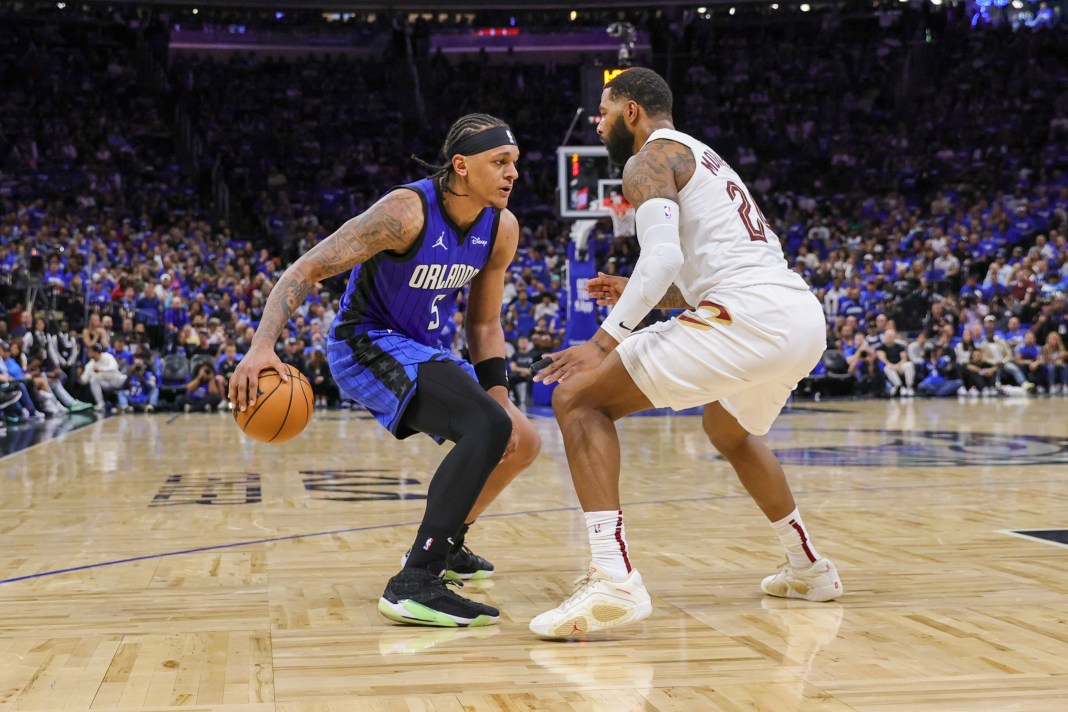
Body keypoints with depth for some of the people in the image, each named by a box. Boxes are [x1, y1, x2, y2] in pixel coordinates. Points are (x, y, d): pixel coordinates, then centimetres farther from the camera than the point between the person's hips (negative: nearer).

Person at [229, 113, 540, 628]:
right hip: (367, 343, -9)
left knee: (522, 444, 14)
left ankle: (442, 545, 34)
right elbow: (308, 268, -27)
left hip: (421, 350, 9)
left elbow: (483, 322, 9)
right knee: (489, 426, -30)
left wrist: (498, 392, -2)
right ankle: (414, 585, -33)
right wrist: (262, 345, -40)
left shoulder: (502, 229, -3)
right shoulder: (407, 212, -25)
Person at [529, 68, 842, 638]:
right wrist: (636, 298, 30)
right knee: (729, 431, 38)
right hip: (805, 318, 10)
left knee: (578, 398, -8)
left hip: (749, 316, -9)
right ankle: (808, 567, 43)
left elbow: (664, 255, -16)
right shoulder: (705, 161, 32)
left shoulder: (649, 159, 3)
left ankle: (614, 577, -24)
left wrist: (607, 338, -18)